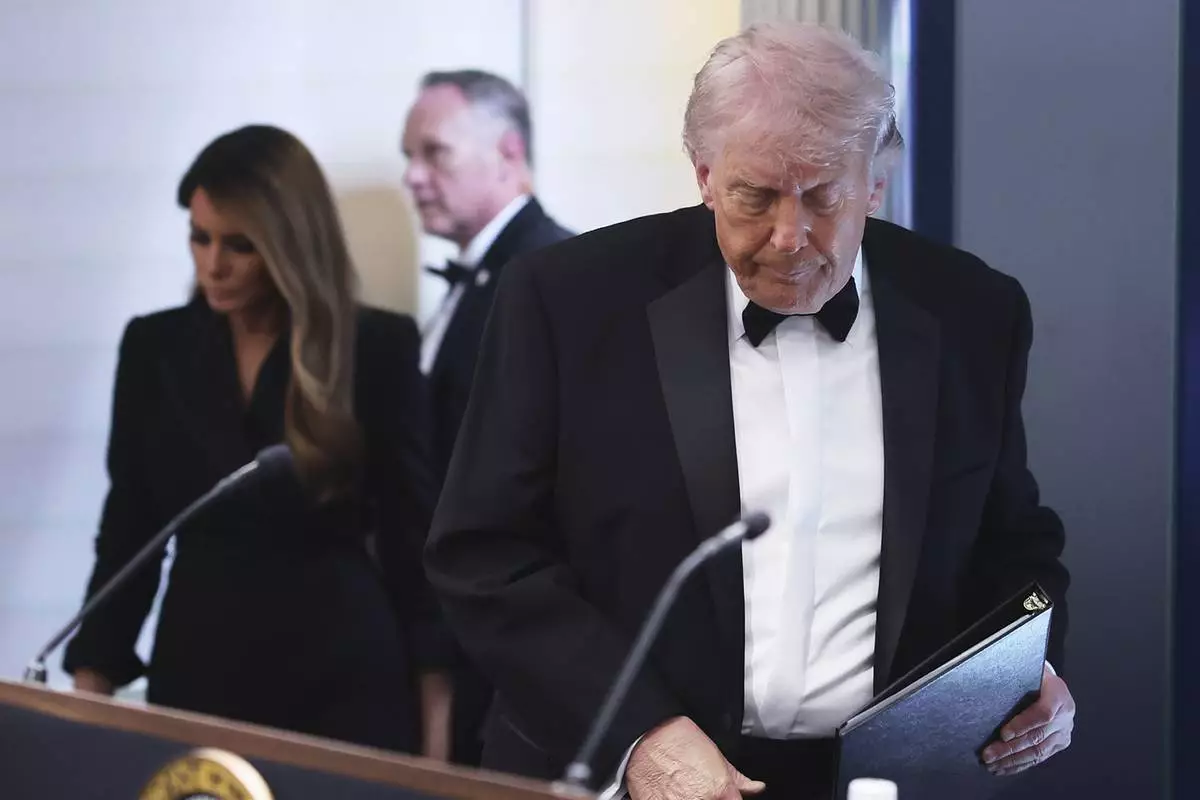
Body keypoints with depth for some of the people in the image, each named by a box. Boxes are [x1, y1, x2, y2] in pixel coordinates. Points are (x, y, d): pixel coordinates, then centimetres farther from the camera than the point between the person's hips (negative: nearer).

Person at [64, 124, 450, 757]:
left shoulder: (377, 348, -4)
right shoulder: (156, 348, 4)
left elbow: (415, 532, -2)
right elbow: (128, 532, 6)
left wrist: (436, 713, -4)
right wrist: (90, 694, -1)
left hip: (345, 675, -2)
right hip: (197, 669, 2)